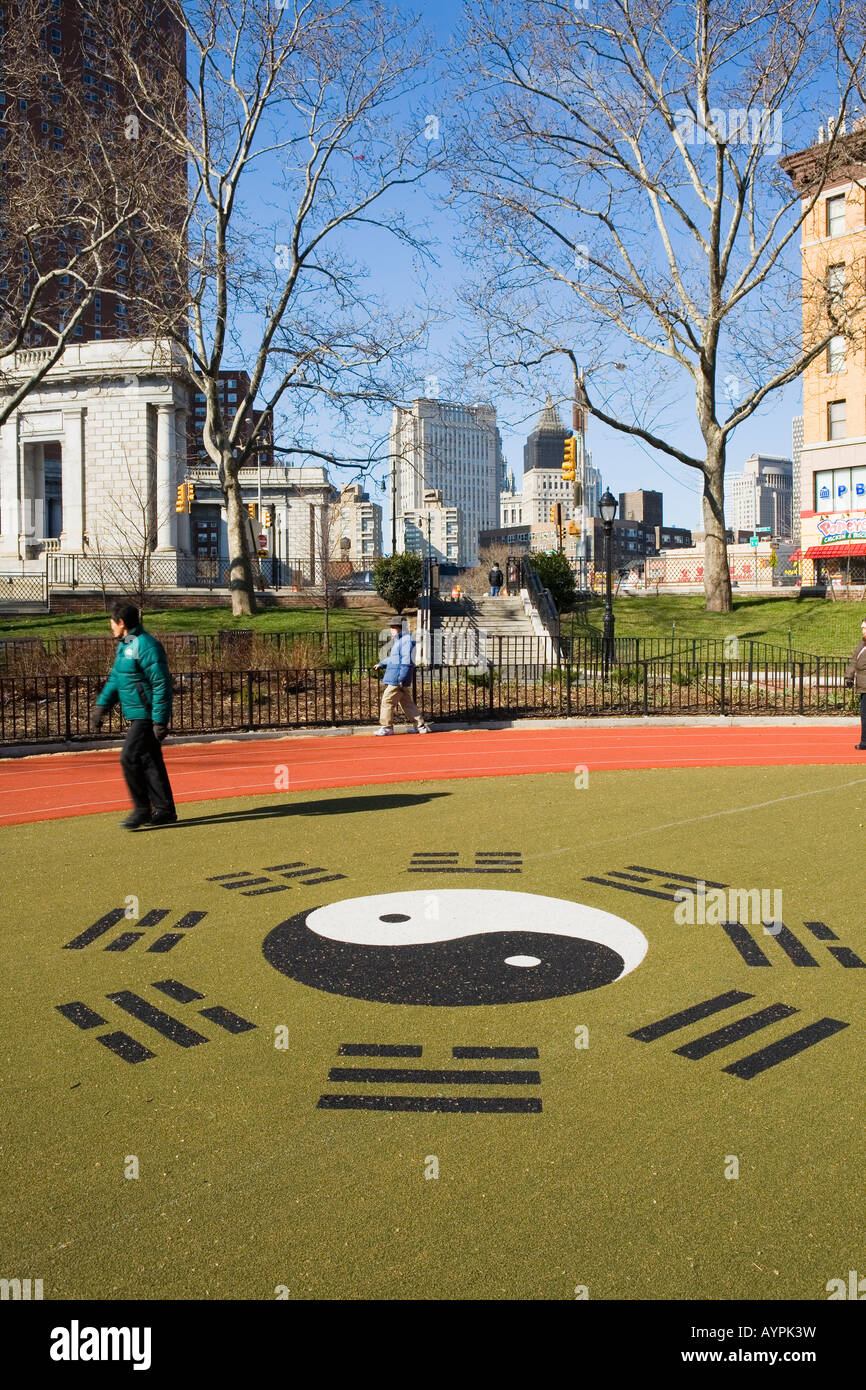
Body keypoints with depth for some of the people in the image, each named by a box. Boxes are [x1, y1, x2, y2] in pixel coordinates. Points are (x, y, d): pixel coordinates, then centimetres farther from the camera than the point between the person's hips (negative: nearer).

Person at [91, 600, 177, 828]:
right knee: (149, 762, 11)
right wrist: (102, 705, 20)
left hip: (147, 715, -10)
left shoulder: (146, 646, -18)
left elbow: (161, 685, -21)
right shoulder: (124, 645, 15)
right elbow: (115, 678, 26)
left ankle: (142, 809, -1)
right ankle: (165, 811, 18)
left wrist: (160, 720, -22)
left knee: (129, 758, -11)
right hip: (138, 715, 10)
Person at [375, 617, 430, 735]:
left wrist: (401, 679, -23)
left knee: (387, 700, -4)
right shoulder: (398, 641, 18)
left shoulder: (406, 640, -14)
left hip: (399, 679, -10)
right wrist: (382, 663, 42)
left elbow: (406, 661, -20)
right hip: (395, 679, 10)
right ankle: (420, 725, 15)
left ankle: (386, 727, 4)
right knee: (406, 702, 12)